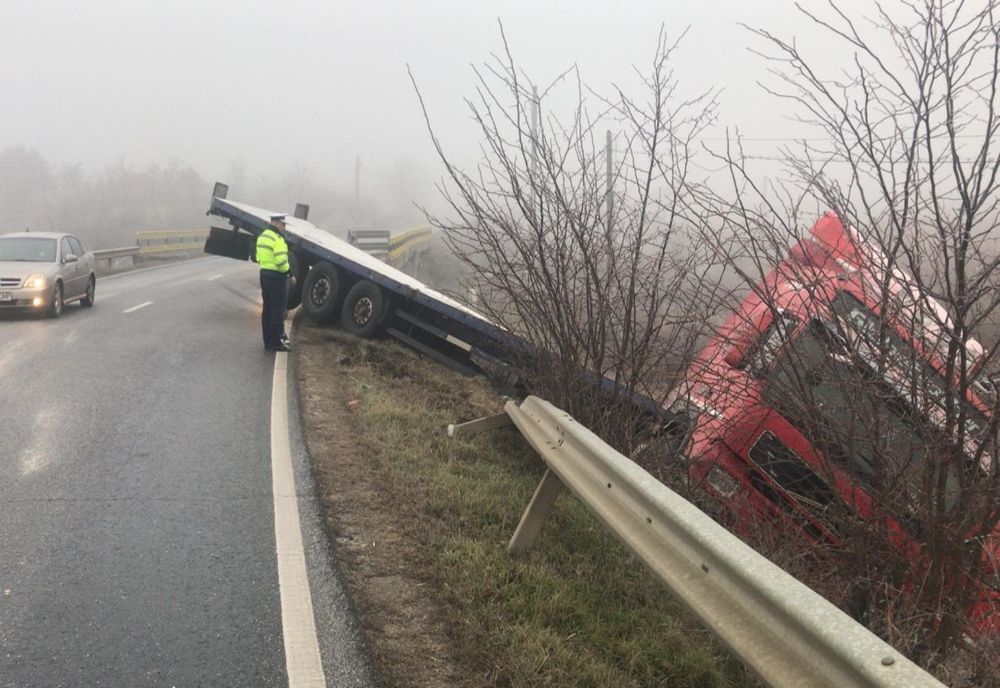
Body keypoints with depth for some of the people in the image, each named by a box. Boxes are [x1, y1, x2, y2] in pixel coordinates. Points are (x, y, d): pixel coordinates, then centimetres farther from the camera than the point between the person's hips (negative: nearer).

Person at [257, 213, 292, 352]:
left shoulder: (262, 236, 13)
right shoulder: (277, 239, -18)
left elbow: (259, 258, 16)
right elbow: (281, 261, -24)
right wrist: (289, 273, -11)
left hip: (264, 274, 9)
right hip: (277, 277, -9)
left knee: (268, 309, 14)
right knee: (278, 310, -4)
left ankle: (268, 341, 20)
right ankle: (276, 342, -2)